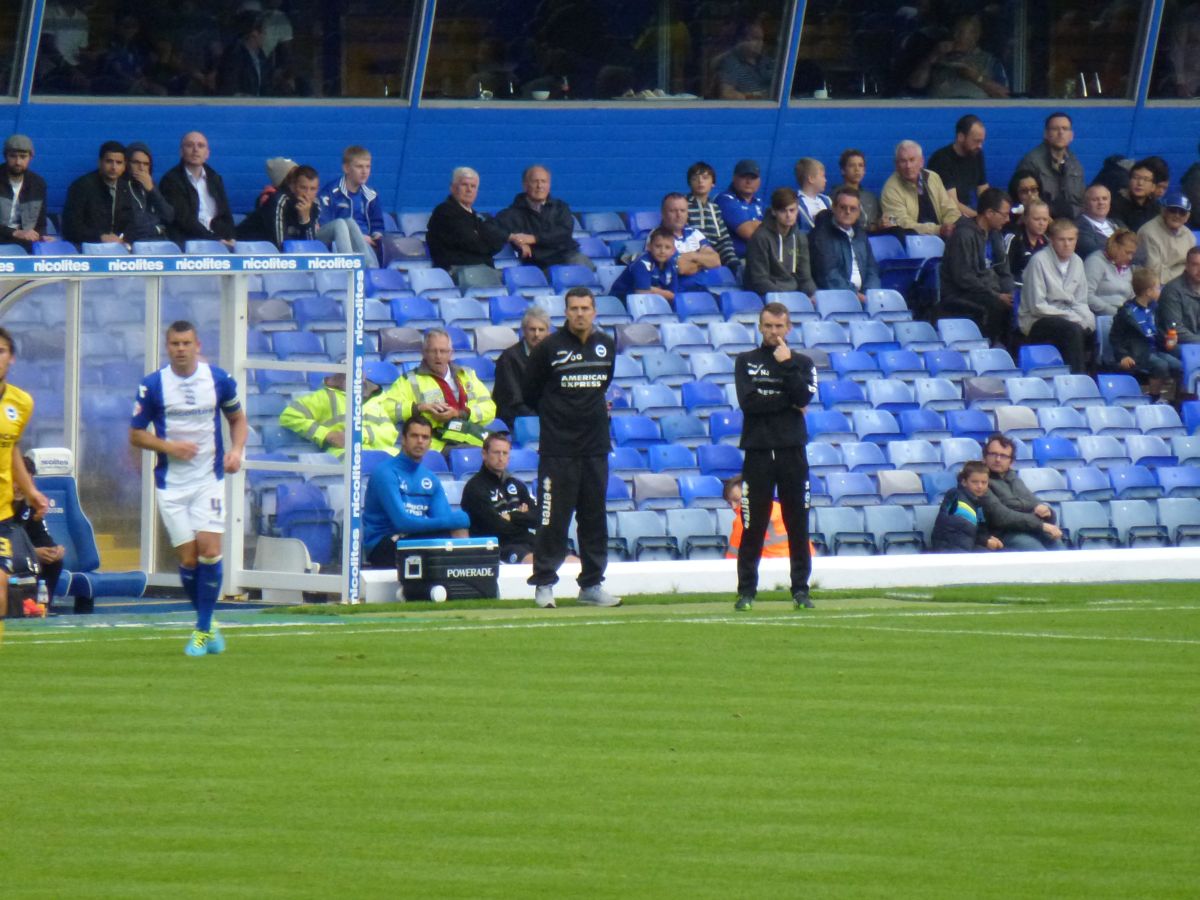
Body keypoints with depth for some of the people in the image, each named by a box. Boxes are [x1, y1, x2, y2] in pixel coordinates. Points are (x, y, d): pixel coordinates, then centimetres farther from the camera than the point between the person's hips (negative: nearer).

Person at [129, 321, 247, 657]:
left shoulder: (219, 380, 0)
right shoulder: (153, 385, -4)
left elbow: (237, 418, 14)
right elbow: (136, 434, 0)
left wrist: (236, 450, -4)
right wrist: (169, 446, -16)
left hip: (210, 479, 0)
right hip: (171, 483, 0)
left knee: (209, 550, -13)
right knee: (188, 558, -2)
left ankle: (202, 630, -4)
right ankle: (206, 624, 20)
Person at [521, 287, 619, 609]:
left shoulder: (607, 346, 8)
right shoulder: (549, 348, -5)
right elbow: (529, 393, 2)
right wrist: (555, 414, 6)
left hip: (595, 448, 5)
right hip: (557, 447, -5)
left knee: (594, 517, 7)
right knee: (553, 517, -5)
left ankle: (592, 584, 14)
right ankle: (544, 583, 1)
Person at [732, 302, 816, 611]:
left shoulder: (802, 363, 11)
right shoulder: (745, 362, 9)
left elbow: (804, 397, -7)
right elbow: (748, 401, -6)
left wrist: (786, 365, -10)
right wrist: (789, 402, -5)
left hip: (792, 451, 1)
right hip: (758, 450, -1)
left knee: (798, 524, 1)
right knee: (753, 525, -2)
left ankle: (800, 589, 6)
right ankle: (746, 591, 2)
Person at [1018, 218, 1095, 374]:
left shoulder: (1076, 262, 9)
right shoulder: (1039, 261, -11)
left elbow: (1081, 302, 14)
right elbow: (1037, 307, -14)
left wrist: (1085, 318, -9)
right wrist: (1071, 316, -17)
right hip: (1037, 321, -7)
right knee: (1073, 330, -33)